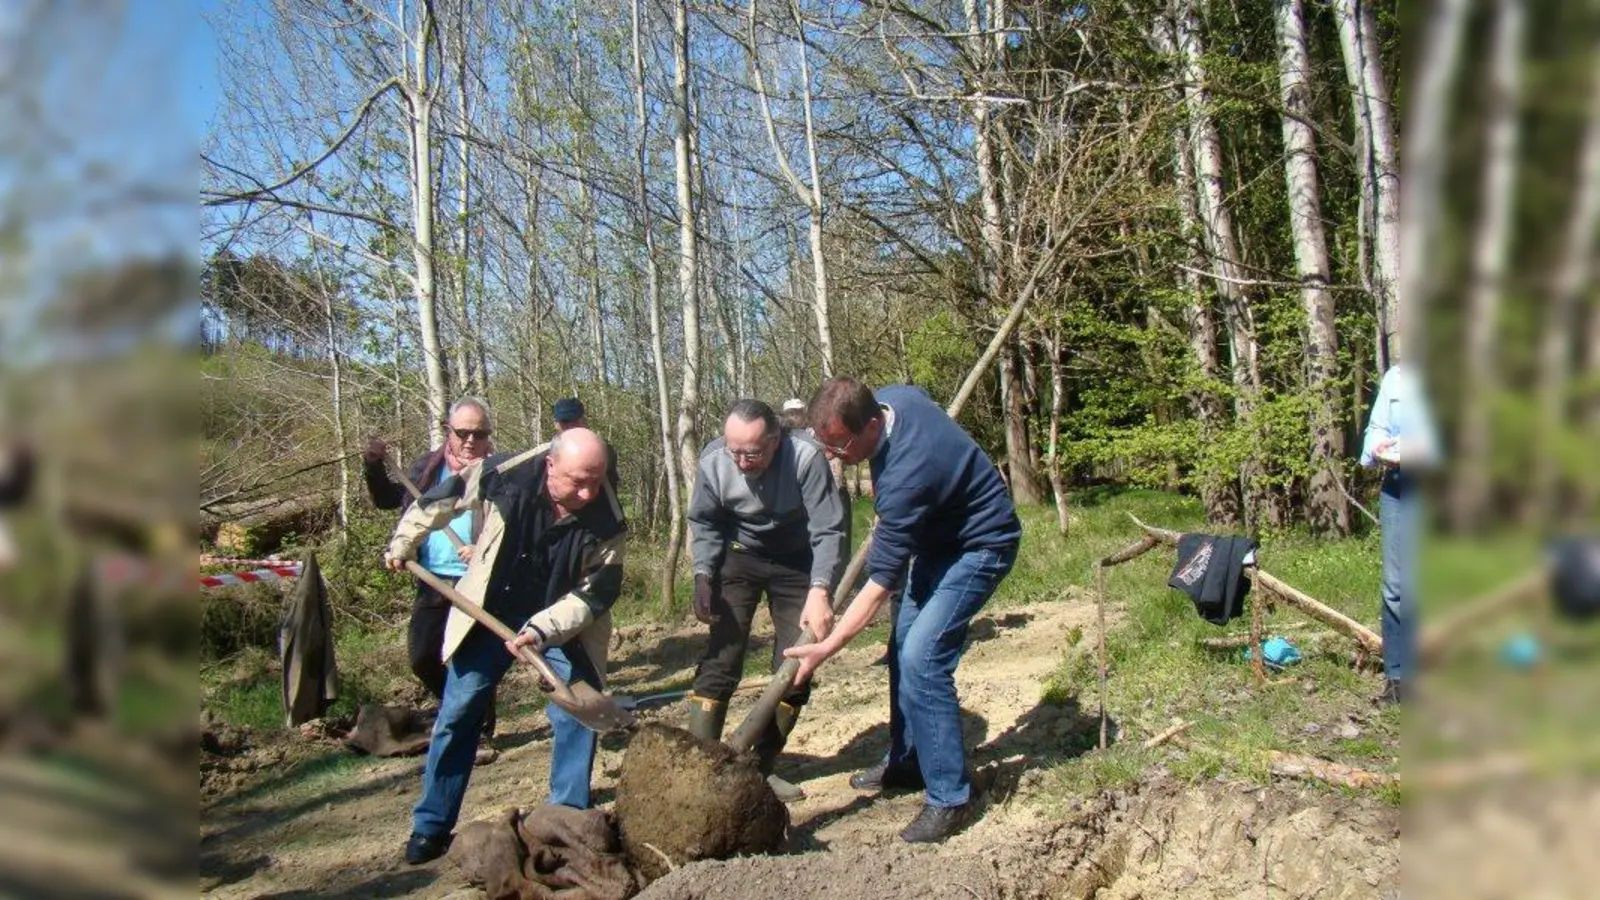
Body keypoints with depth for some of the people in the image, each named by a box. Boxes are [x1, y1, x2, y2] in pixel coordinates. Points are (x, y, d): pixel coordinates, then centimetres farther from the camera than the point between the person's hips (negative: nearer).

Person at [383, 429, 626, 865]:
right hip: (488, 614, 0)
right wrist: (403, 544, 6)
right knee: (457, 714, 4)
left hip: (564, 623, 0)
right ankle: (431, 826, 17)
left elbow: (593, 594, -19)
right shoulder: (501, 476, -26)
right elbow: (437, 501, -6)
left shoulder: (607, 522, -26)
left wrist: (542, 630, -32)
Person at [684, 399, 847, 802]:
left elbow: (829, 530, -31)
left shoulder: (806, 456, -32)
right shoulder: (713, 461, -23)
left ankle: (762, 766, 13)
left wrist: (819, 590, -43)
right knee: (721, 659, -10)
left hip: (797, 561, 0)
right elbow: (703, 522, -4)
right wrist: (703, 574, -17)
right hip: (740, 557, 1)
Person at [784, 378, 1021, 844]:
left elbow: (879, 585, -31)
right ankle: (905, 762, 28)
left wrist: (826, 648, -26)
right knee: (902, 649, 13)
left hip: (979, 547, -10)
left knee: (921, 658, -21)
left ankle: (950, 798, -9)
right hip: (937, 537, 10)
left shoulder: (905, 476, -37)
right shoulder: (891, 398, -14)